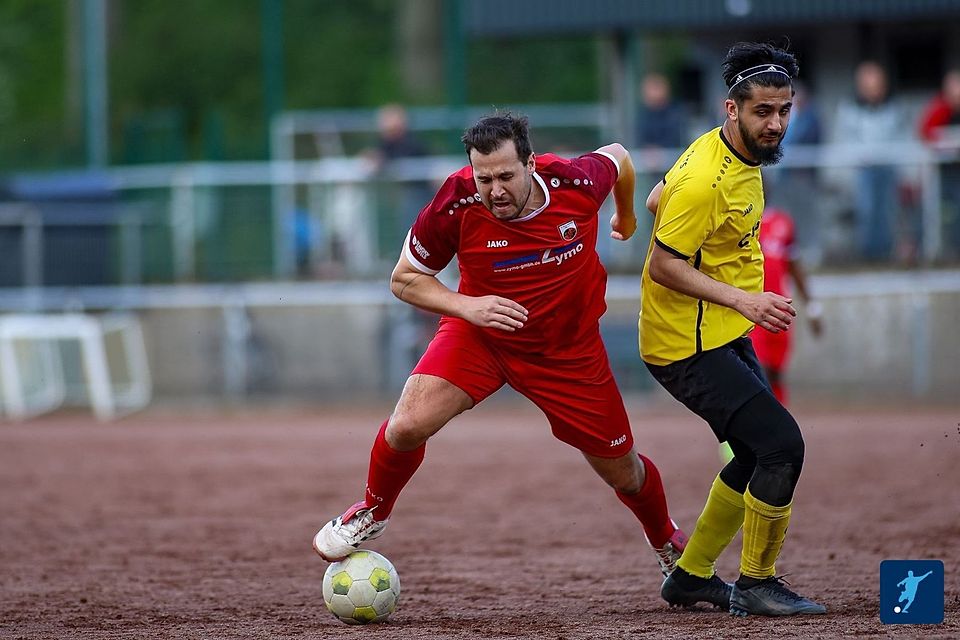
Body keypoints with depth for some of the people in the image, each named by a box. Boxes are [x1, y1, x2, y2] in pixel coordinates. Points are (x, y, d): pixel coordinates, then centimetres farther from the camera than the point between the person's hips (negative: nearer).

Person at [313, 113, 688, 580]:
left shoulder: (576, 183, -24)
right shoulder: (457, 204, -26)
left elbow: (618, 156, 1)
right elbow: (404, 279, -12)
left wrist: (627, 217, 21)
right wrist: (467, 306, -28)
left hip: (569, 349, 1)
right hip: (480, 333, -1)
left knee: (622, 472, 10)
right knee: (408, 425, -23)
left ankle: (669, 546, 43)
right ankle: (372, 514, 9)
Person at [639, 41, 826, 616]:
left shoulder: (743, 158, 5)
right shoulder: (707, 179, -25)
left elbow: (658, 201, 18)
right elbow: (662, 266, -23)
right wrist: (742, 299, -29)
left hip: (725, 337, 11)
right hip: (687, 347, -11)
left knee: (761, 453, 17)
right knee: (782, 443, -16)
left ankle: (692, 577, 27)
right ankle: (756, 585, -2)